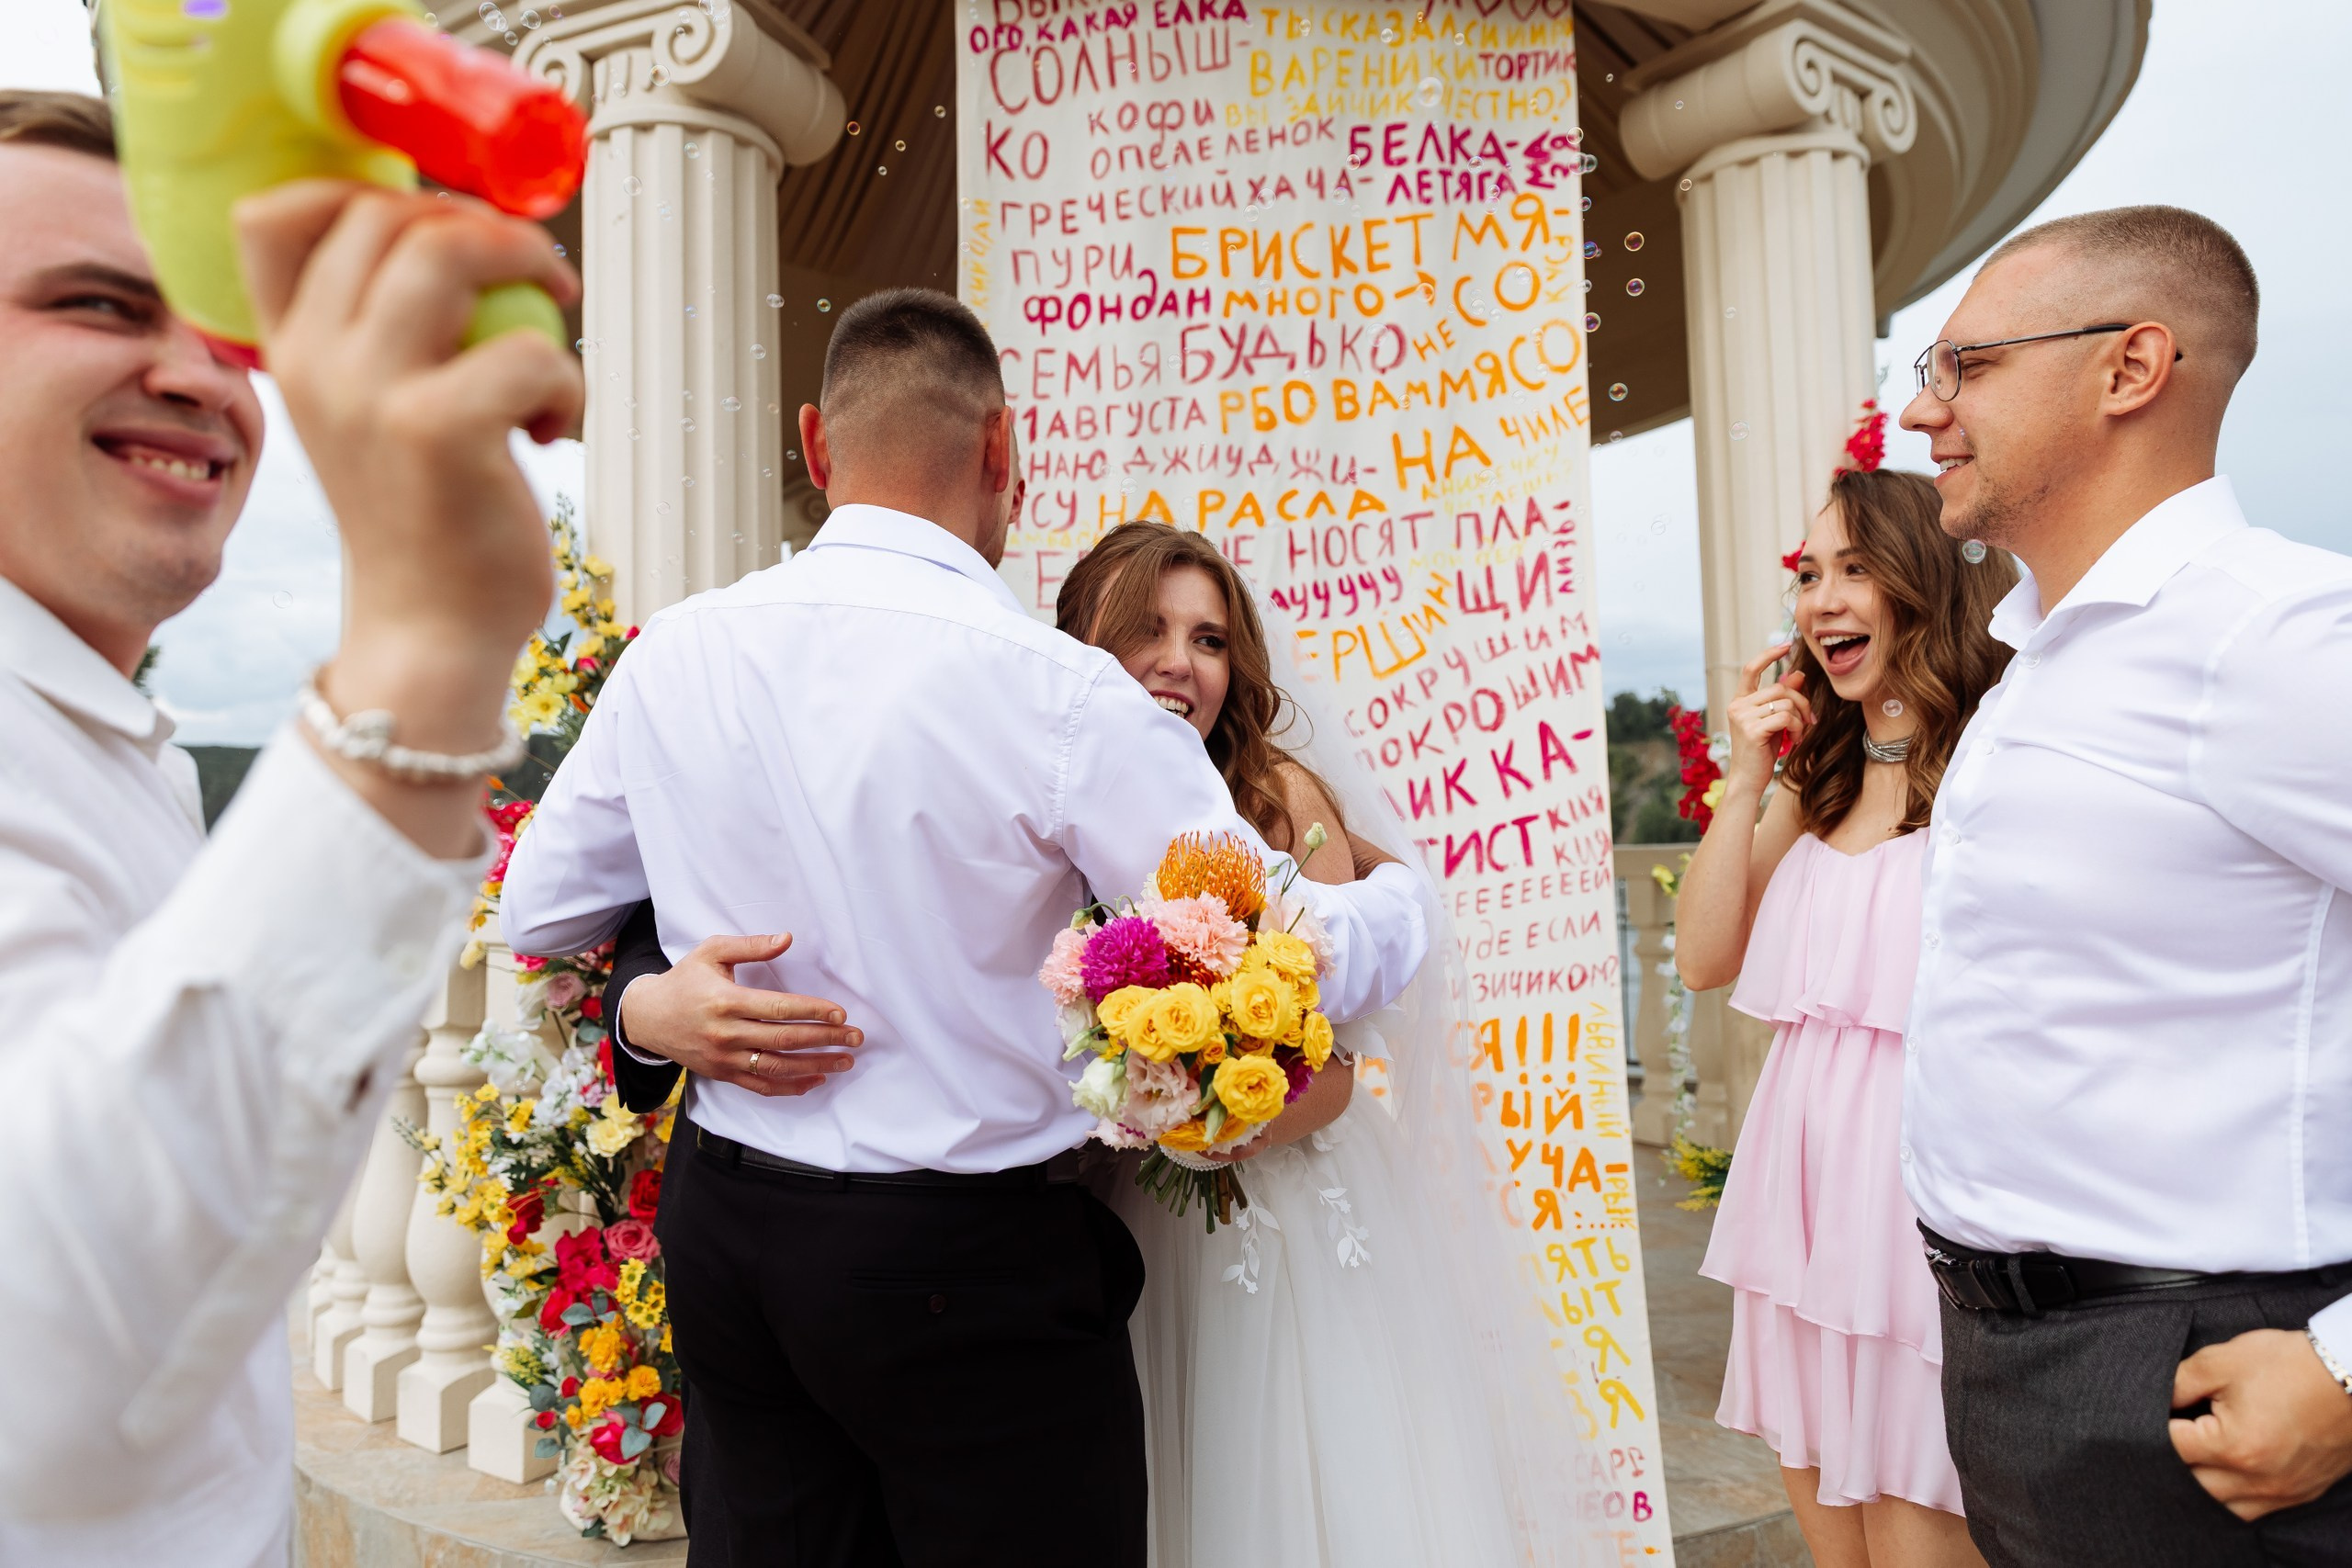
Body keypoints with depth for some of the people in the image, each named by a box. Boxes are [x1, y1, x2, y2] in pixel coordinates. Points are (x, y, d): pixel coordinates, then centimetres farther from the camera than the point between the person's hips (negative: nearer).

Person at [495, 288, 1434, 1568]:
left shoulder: (669, 655, -4)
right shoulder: (1055, 693, -19)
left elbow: (538, 911, 8)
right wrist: (1396, 894, 5)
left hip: (726, 1236, 6)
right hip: (971, 1270, -5)